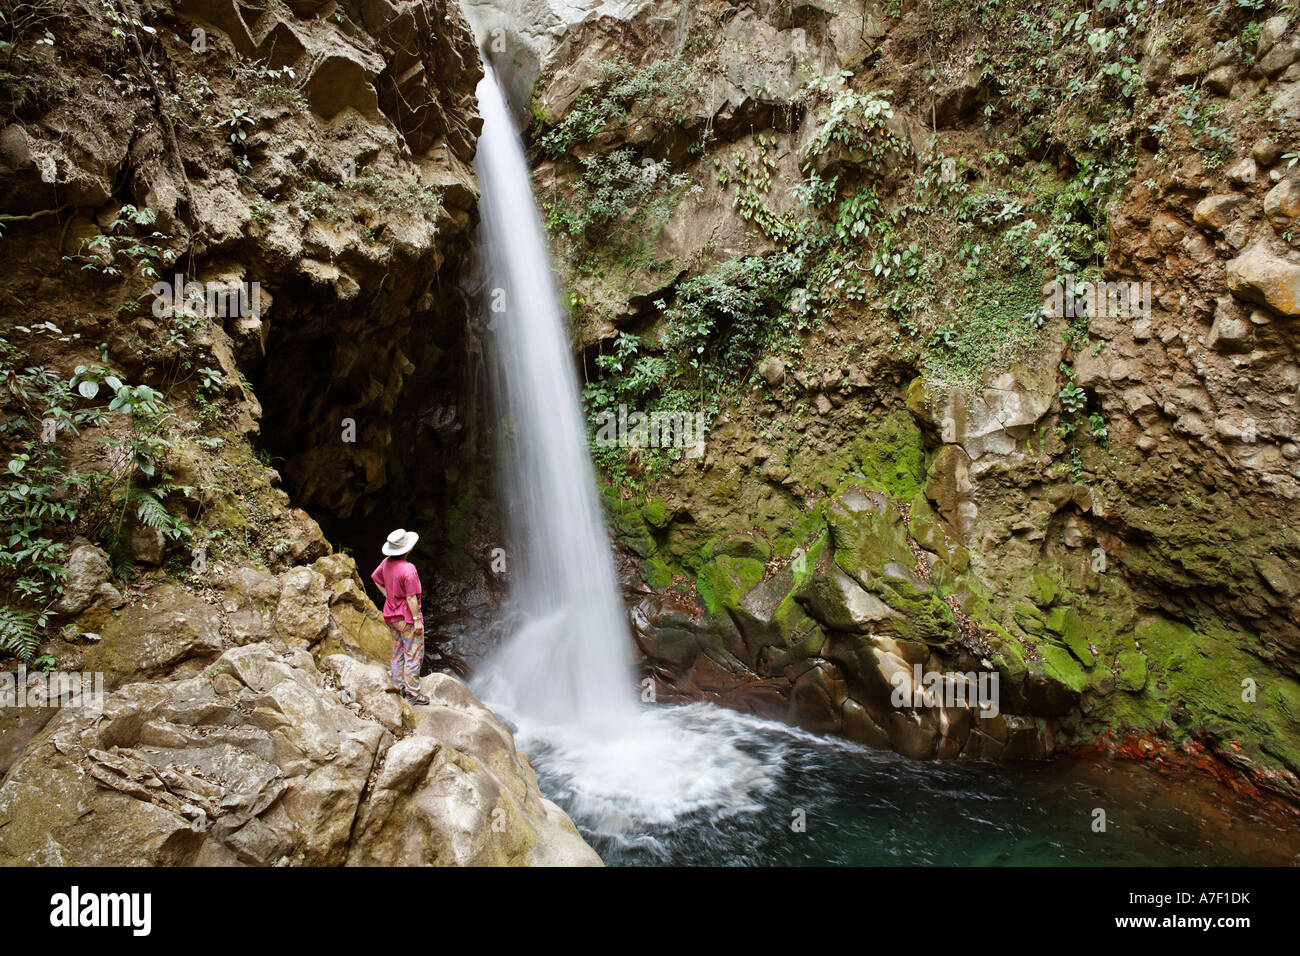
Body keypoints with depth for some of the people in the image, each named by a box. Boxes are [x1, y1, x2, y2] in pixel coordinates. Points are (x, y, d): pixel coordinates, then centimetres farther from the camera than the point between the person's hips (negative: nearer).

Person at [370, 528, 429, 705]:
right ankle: (412, 692, 6)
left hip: (391, 616, 8)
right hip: (407, 618, -8)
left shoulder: (387, 563, -1)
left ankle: (400, 687, 28)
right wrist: (417, 620, -16)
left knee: (398, 653, 19)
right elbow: (411, 598, -23)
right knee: (414, 654, 2)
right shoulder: (408, 569, -25)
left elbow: (375, 578, 19)